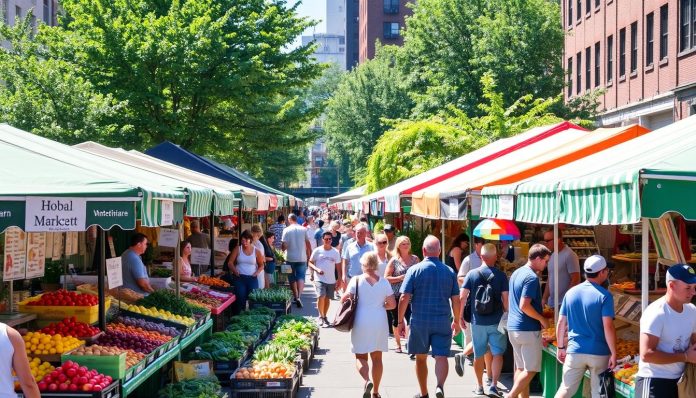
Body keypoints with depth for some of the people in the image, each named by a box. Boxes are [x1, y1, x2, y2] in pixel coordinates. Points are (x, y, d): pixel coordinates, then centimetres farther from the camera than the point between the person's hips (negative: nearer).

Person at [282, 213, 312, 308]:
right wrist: (309, 255, 10)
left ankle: (295, 297, 20)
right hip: (302, 258, 1)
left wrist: (284, 249, 13)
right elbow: (308, 244, 0)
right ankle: (299, 297, -19)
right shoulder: (303, 229, -1)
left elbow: (284, 245, -10)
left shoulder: (286, 230, -6)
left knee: (292, 279, 13)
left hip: (290, 258, -1)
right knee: (301, 277, 1)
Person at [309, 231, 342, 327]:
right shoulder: (317, 251, -4)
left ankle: (324, 317, 27)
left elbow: (338, 267, 8)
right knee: (321, 297, -18)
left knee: (327, 299, 10)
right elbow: (310, 263, 0)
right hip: (320, 279, -3)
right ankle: (321, 317, 0)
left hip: (331, 280, 3)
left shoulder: (336, 252, 2)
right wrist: (317, 269, -19)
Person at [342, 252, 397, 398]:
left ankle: (367, 381, -20)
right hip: (379, 322, 2)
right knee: (377, 358, 12)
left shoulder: (356, 280, -6)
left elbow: (344, 299, -10)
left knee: (360, 356, 7)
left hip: (361, 322, -2)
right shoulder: (384, 281, 1)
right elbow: (392, 304, 1)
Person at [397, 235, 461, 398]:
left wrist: (400, 321, 0)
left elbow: (404, 298, -9)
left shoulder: (414, 270, -5)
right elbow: (456, 300, 5)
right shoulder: (449, 271, 2)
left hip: (419, 321, -1)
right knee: (441, 357, 0)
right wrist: (456, 321, 17)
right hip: (442, 322, 1)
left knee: (421, 358, 14)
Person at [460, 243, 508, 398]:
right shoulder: (501, 275, -4)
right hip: (496, 321, -1)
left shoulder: (472, 274, -2)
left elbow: (462, 297, -4)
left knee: (478, 355, 13)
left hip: (477, 321, 2)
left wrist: (460, 317, 5)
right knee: (497, 354, 5)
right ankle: (493, 385, -6)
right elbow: (505, 299, -7)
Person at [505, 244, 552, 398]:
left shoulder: (516, 273, 13)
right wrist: (542, 319, -12)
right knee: (531, 369, -3)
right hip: (528, 329, -9)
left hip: (513, 327, 9)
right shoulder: (532, 277, -16)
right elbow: (524, 305, -24)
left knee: (520, 368, 12)